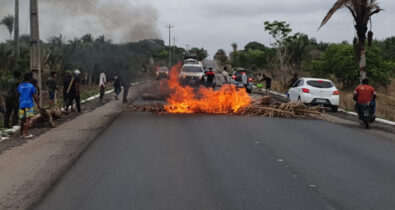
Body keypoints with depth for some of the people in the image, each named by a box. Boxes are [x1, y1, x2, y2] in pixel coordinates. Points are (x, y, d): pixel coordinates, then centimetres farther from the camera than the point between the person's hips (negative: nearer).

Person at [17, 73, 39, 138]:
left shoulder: (20, 86, 8)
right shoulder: (31, 86, -5)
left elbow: (18, 94, 19)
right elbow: (35, 96, -5)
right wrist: (38, 104, 5)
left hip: (21, 104, 5)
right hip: (29, 104, -5)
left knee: (22, 119, 14)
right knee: (28, 119, -6)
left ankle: (22, 133, 23)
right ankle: (26, 134, -10)